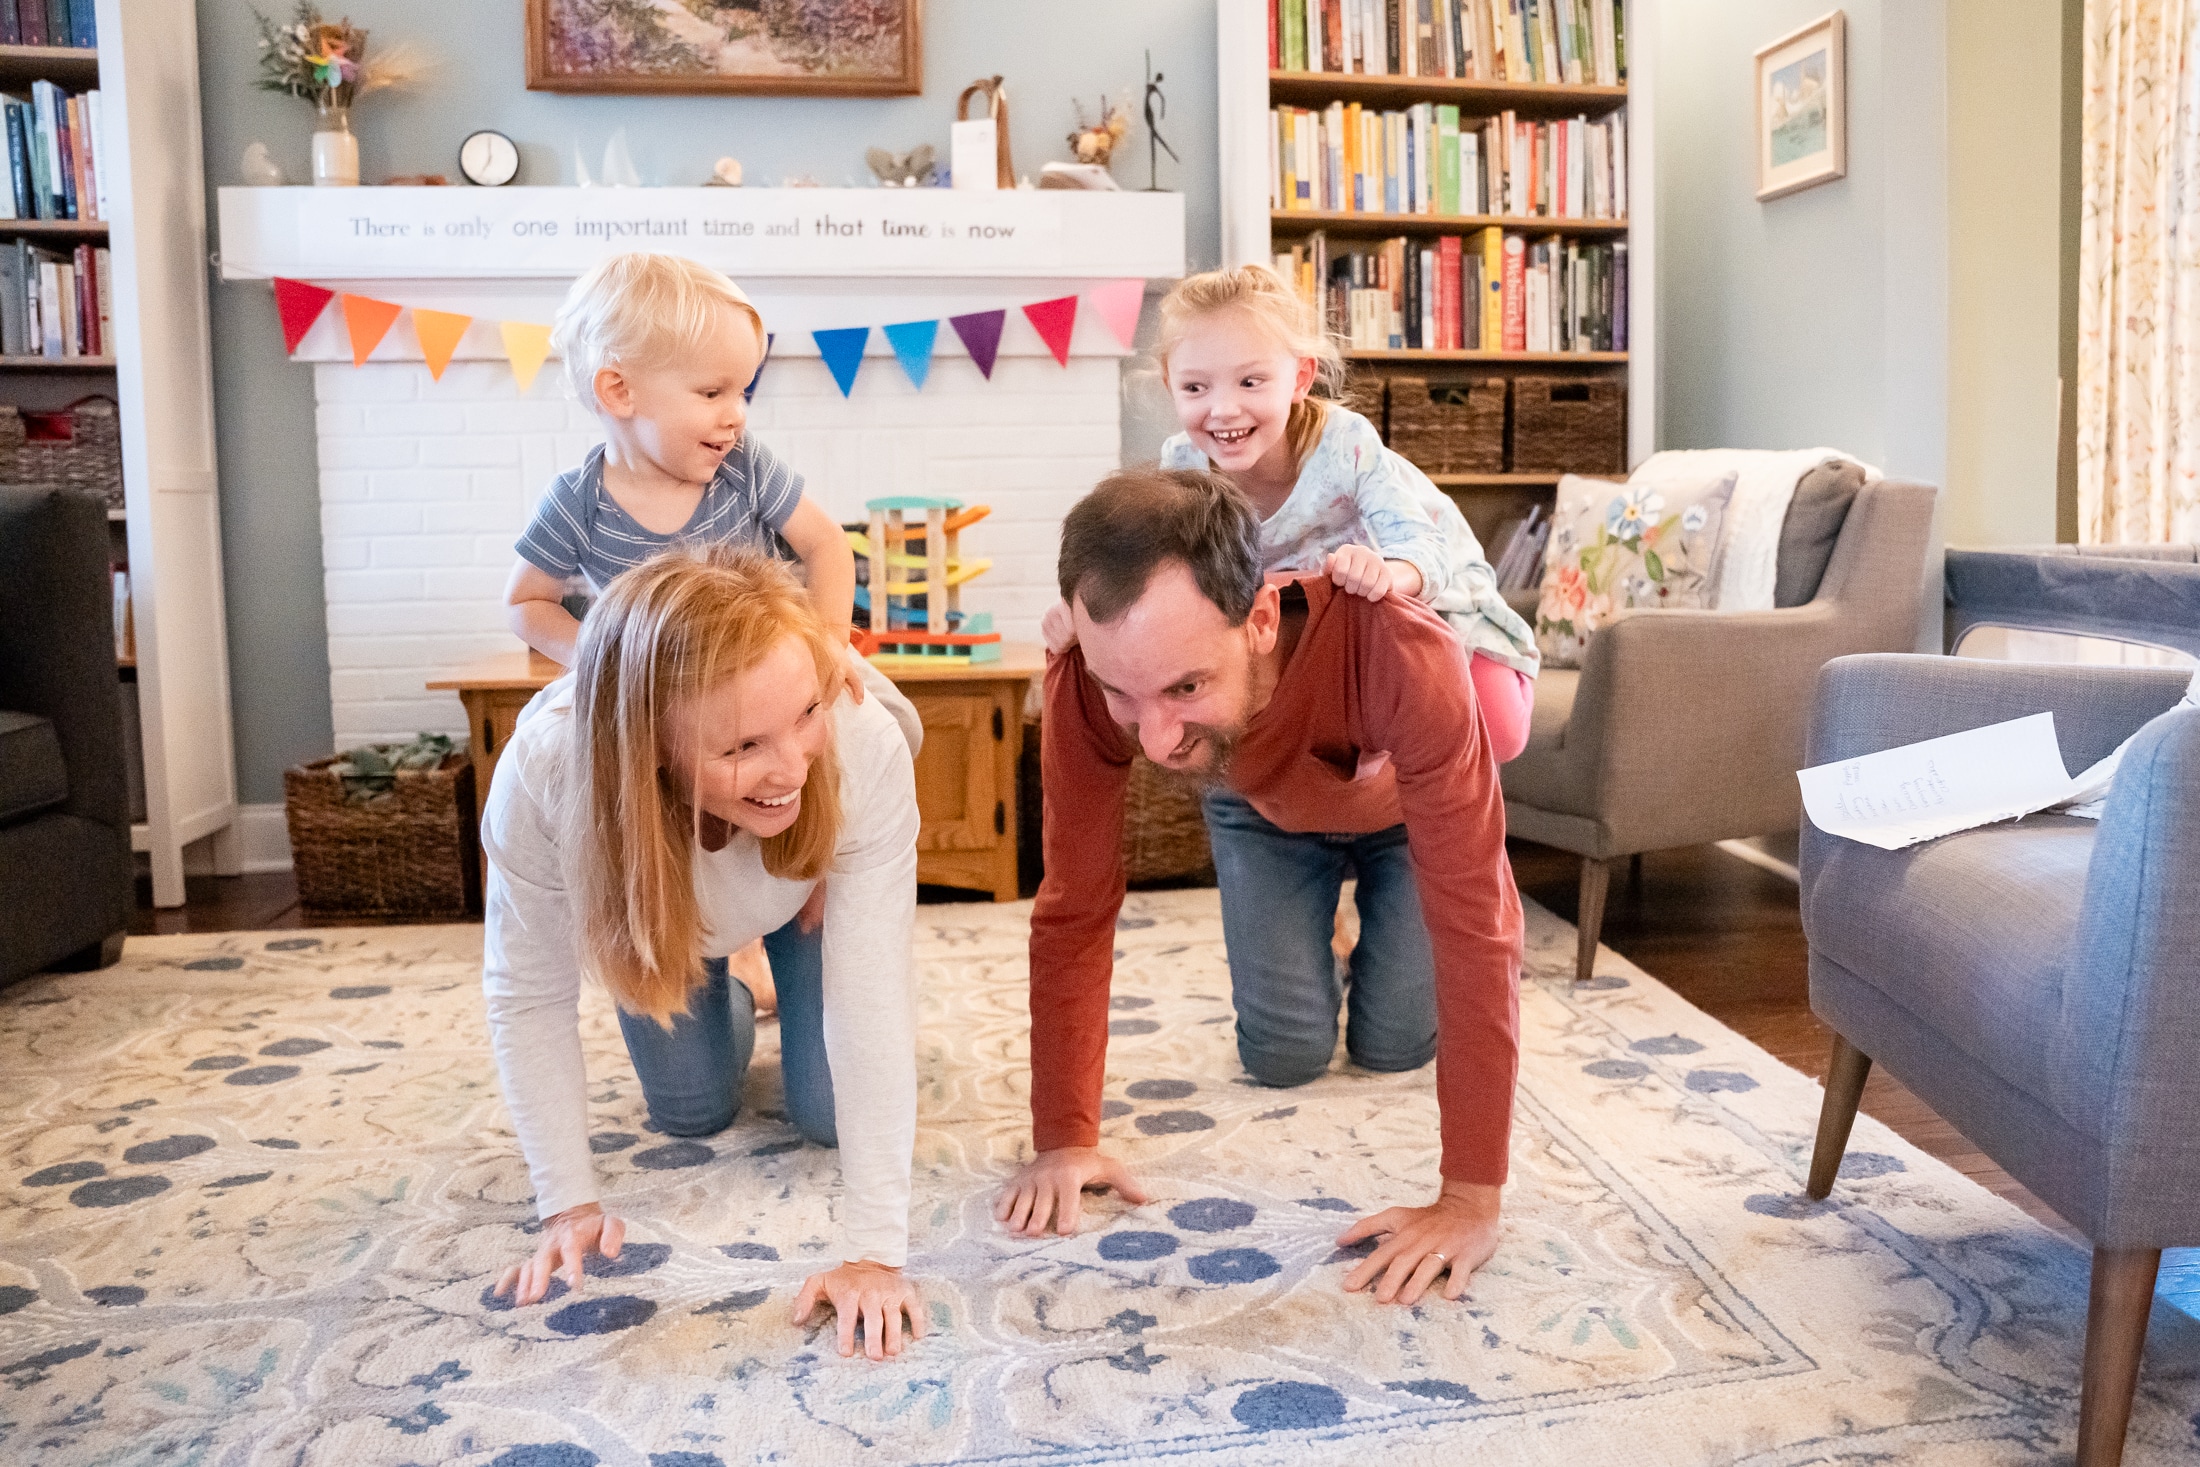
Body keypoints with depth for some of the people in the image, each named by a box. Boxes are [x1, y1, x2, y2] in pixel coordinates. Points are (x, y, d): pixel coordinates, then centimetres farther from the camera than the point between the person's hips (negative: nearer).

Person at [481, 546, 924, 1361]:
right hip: (658, 905, 1)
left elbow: (871, 994, -41)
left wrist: (875, 1250, -41)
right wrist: (569, 1203, -27)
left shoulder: (866, 748, -45)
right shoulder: (542, 773, -42)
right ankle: (727, 1013, 37)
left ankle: (792, 1007, 29)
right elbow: (530, 1000, -27)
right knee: (692, 1116, 3)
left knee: (830, 1118, -4)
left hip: (808, 894, 0)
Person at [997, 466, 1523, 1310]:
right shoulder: (1088, 684, -39)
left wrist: (1471, 1201, -42)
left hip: (1404, 805, -1)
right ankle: (1308, 949, 32)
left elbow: (1475, 924, -44)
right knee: (1285, 1056, -1)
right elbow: (1075, 913, -27)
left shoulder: (1402, 654, -49)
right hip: (1261, 813, 2)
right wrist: (1065, 1139, -26)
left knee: (1396, 1045, 1)